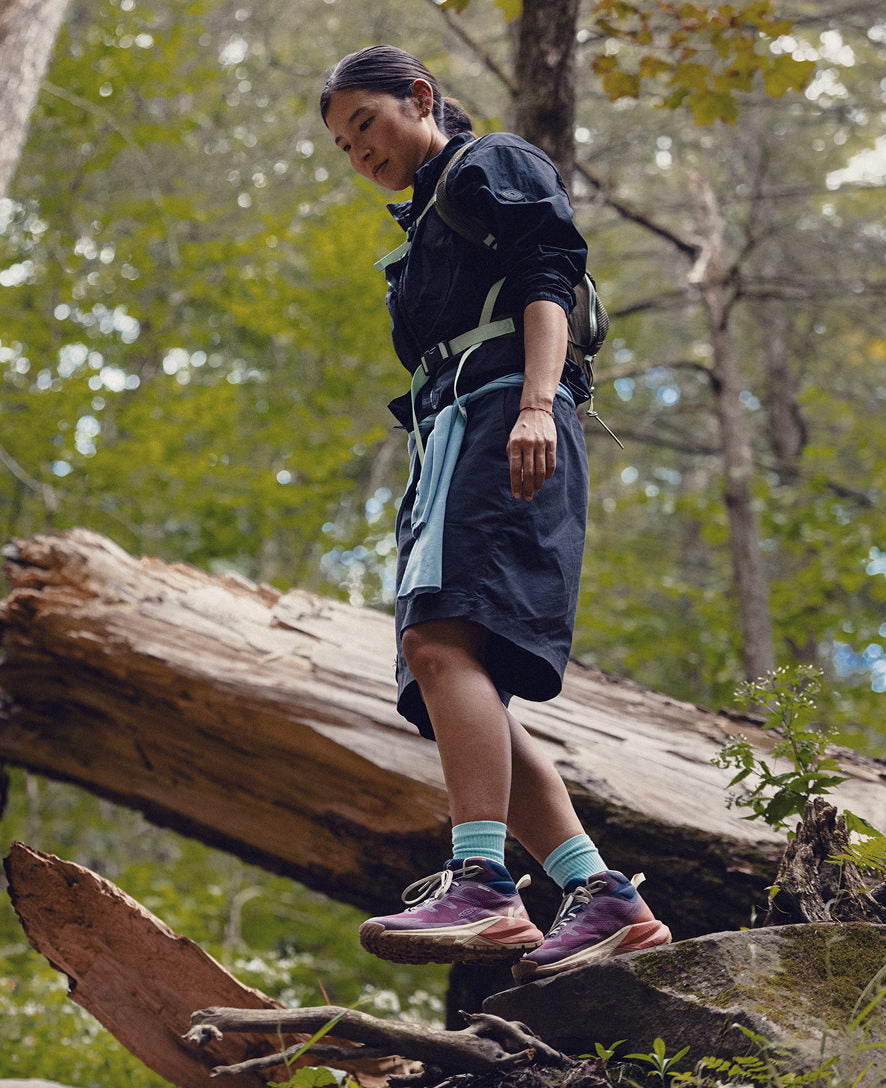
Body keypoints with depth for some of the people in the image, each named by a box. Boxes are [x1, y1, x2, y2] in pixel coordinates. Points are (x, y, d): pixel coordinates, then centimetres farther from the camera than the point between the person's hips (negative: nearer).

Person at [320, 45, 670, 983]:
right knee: (458, 698, -6)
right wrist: (428, 510, 24)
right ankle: (603, 899, -11)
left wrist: (537, 402, -22)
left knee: (443, 637, -28)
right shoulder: (425, 231, 36)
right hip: (448, 442, 9)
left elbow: (546, 283, -5)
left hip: (502, 419, -9)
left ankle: (482, 886, -39)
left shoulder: (497, 167, 11)